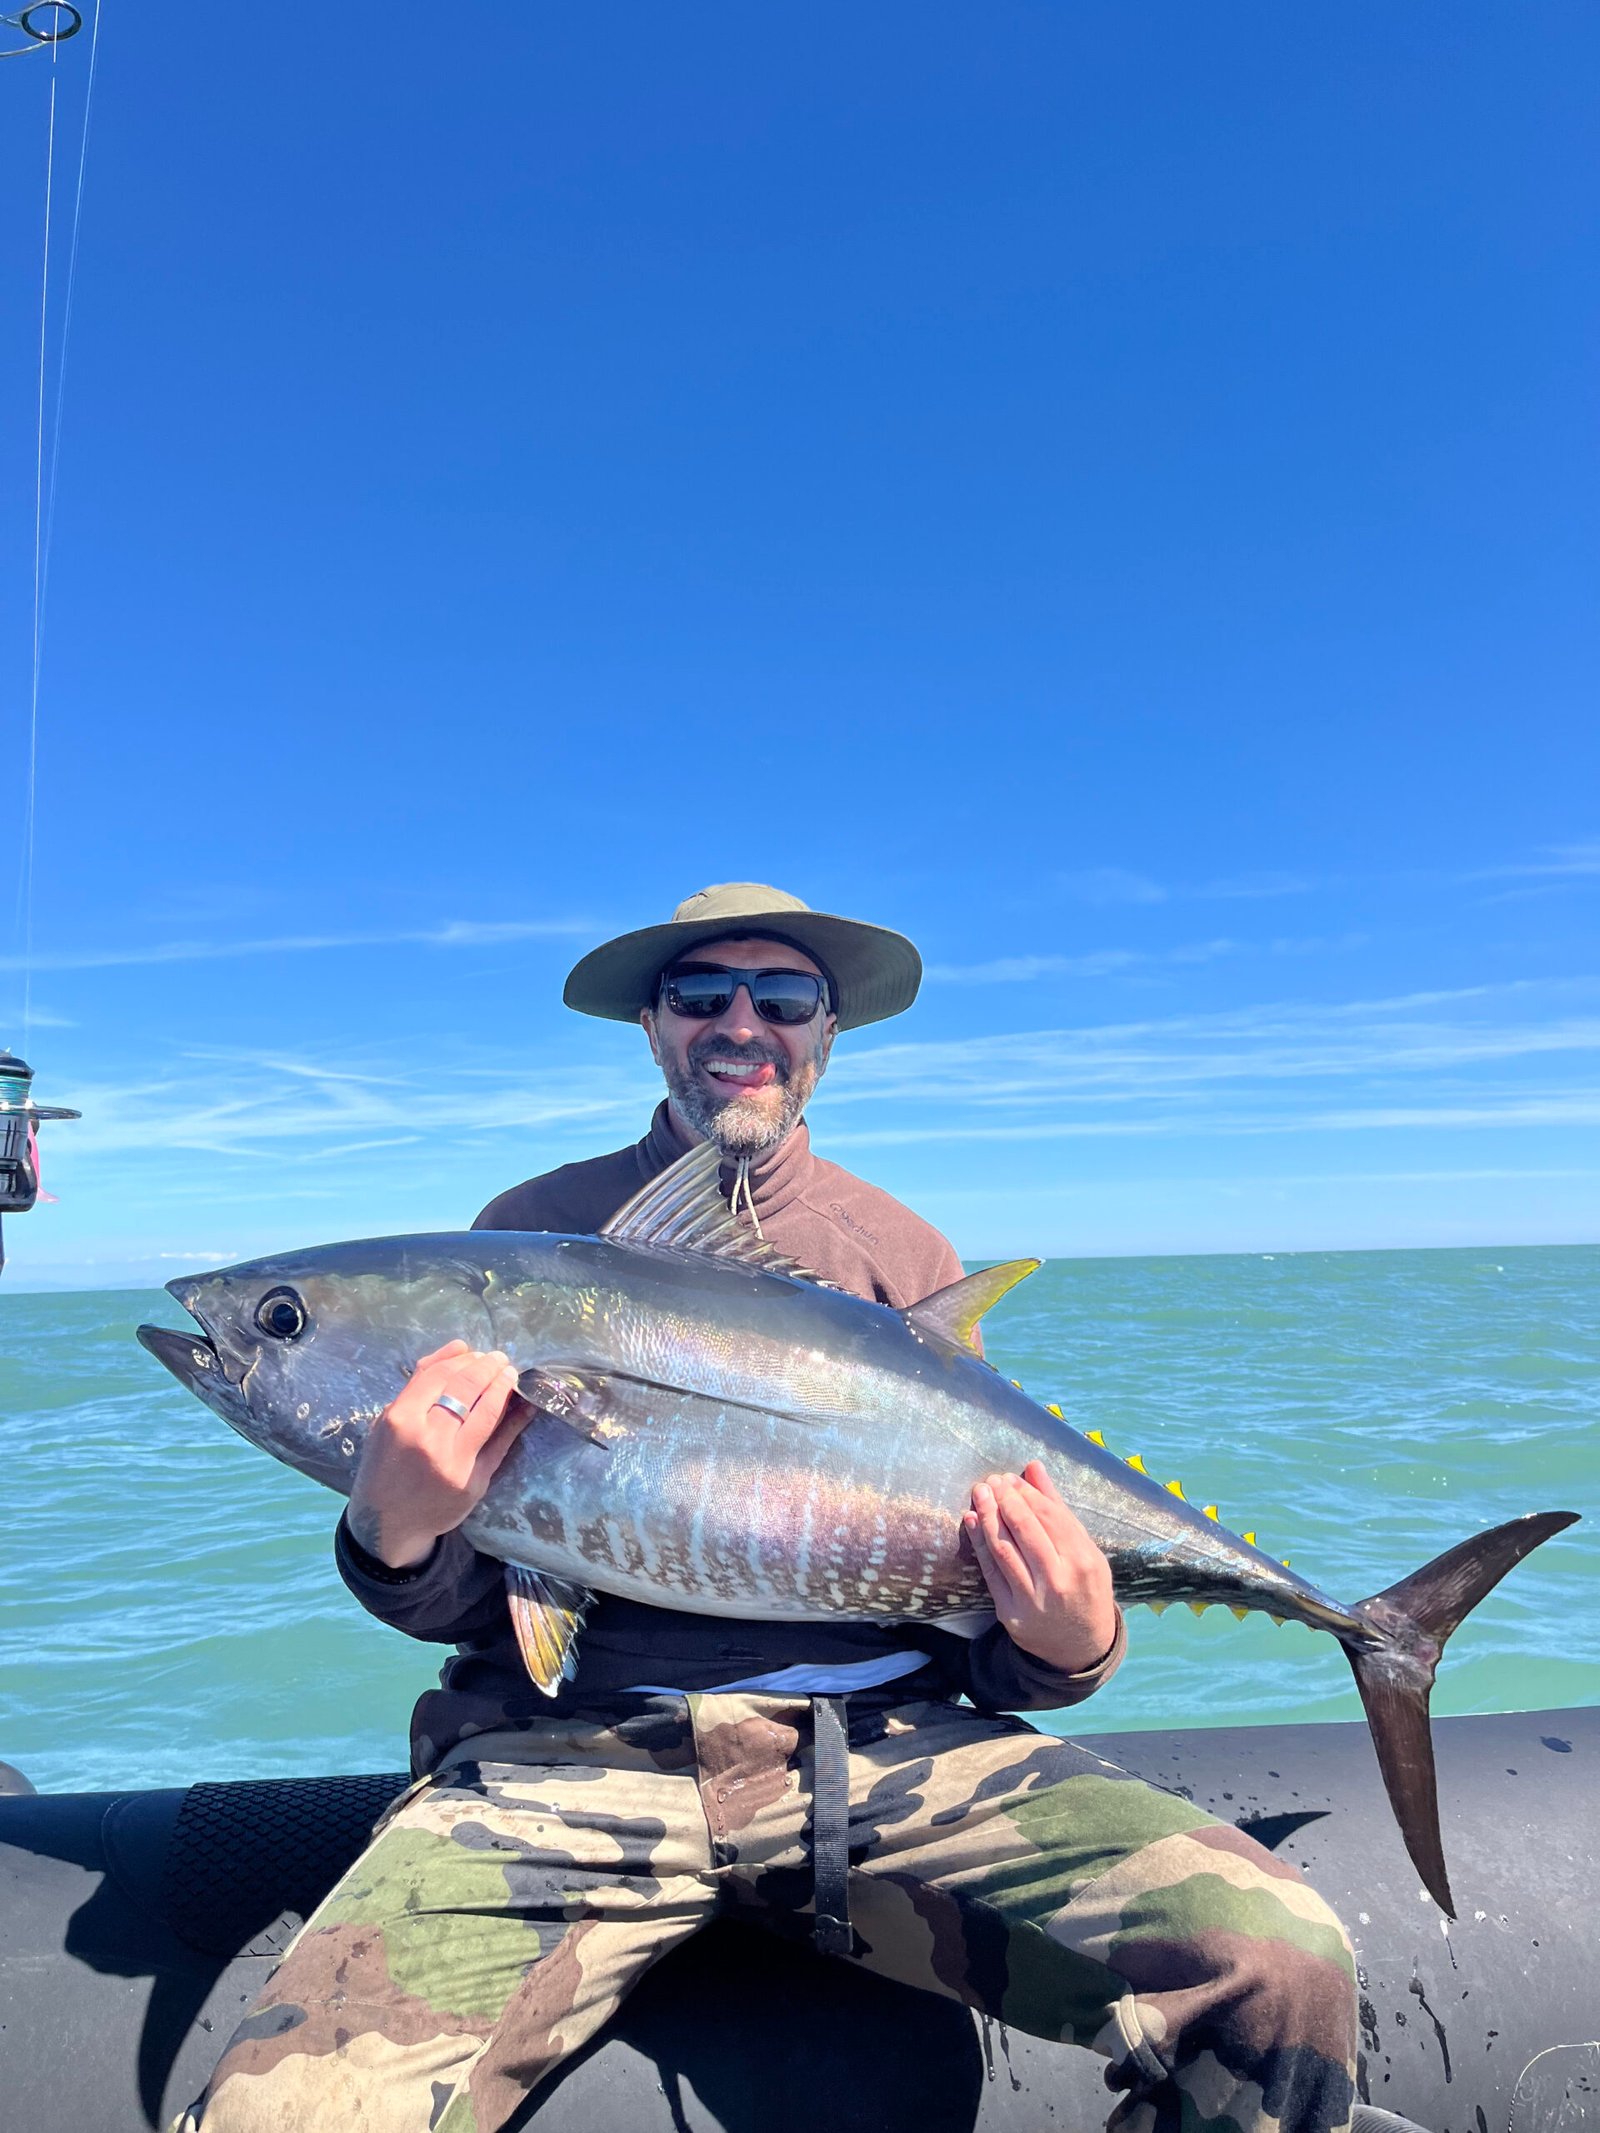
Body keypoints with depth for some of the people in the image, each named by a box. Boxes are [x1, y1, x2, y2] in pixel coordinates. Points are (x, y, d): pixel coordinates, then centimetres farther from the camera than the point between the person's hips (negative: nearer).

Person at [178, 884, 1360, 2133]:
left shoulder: (902, 1252, 12)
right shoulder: (538, 1230, 8)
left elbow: (981, 1578, 12)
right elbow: (466, 1599, 7)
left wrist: (1066, 1652, -10)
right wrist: (396, 1539, -16)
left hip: (885, 1741, 1)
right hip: (569, 1752, 0)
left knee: (1282, 1966, -20)